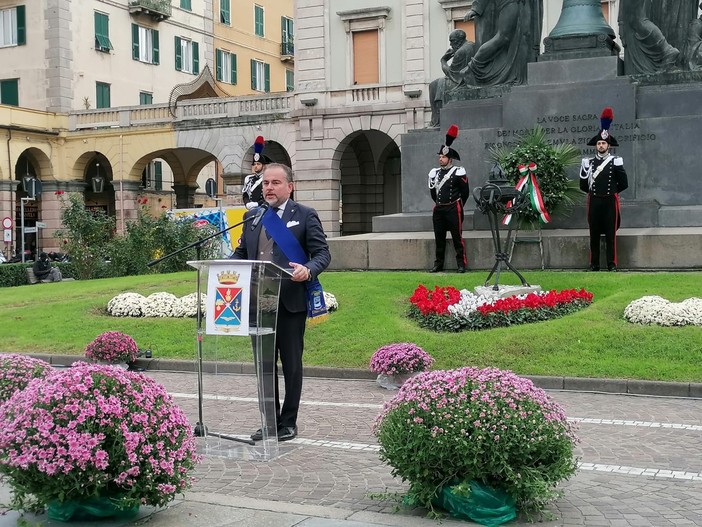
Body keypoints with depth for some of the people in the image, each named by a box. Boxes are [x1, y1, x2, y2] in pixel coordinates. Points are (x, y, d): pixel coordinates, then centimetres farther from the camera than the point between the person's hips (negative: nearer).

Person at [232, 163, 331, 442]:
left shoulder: (305, 216, -2)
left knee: (291, 364, 6)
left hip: (290, 302, -5)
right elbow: (241, 252, 16)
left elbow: (322, 253, -6)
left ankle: (288, 423, 16)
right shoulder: (252, 216, 13)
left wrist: (308, 270, -26)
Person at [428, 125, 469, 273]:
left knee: (457, 237, -4)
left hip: (453, 209, -5)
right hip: (438, 209, 5)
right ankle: (438, 264, 15)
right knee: (439, 238, 8)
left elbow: (465, 192, 2)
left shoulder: (458, 172, -5)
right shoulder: (434, 173, 11)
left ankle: (461, 264, 1)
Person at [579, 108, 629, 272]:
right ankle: (594, 264, 9)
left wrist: (612, 191, 11)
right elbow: (583, 185, 10)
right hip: (594, 202, 2)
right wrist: (594, 191, 9)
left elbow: (623, 184, 5)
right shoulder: (588, 163, 6)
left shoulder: (616, 162, 2)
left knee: (610, 234, -1)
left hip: (610, 201, -2)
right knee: (594, 234, 4)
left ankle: (612, 264, 3)